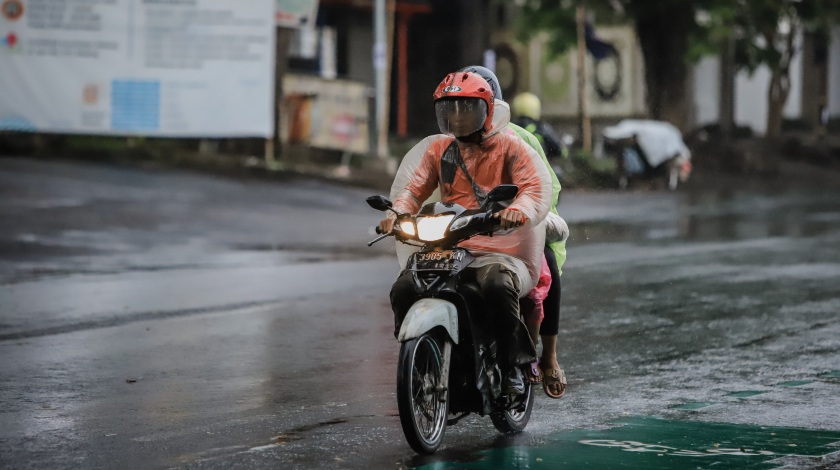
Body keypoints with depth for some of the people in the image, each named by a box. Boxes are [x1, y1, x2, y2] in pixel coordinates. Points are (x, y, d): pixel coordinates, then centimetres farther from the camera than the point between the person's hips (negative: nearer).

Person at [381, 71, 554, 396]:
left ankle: (512, 366, -18)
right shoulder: (438, 149, 18)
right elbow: (414, 187, 8)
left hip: (500, 250, -4)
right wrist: (397, 213, -16)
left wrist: (519, 209, -33)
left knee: (498, 286, -38)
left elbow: (537, 187, -9)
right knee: (404, 290, -22)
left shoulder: (509, 147, 5)